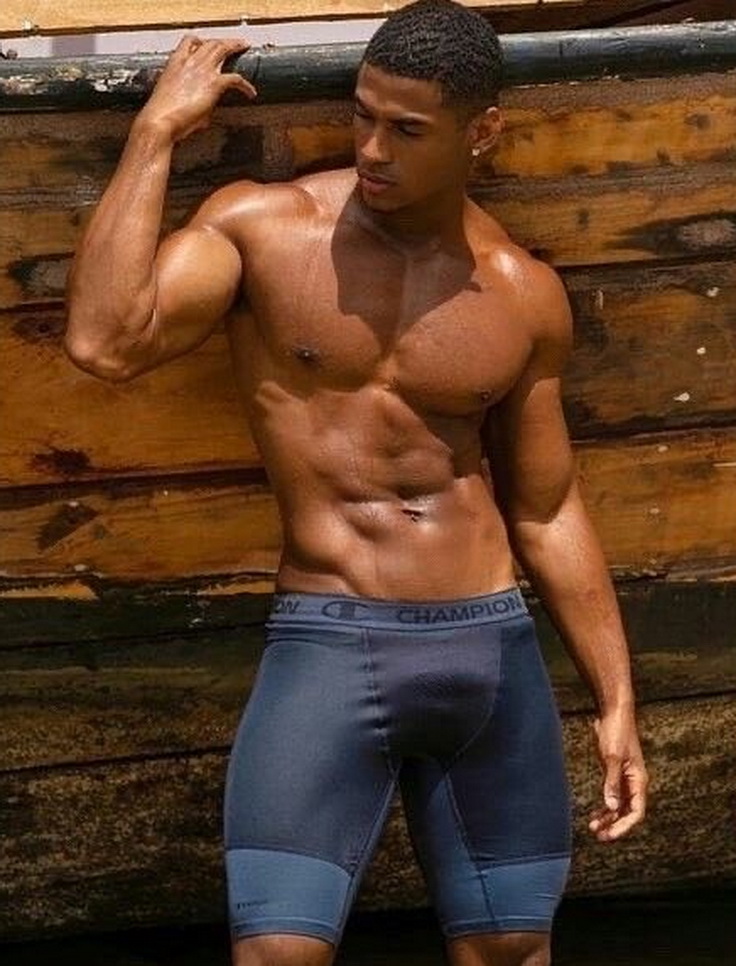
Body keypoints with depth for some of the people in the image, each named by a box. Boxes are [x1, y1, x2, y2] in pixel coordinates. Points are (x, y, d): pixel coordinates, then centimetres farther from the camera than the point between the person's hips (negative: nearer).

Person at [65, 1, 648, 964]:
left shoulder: (525, 295, 4)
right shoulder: (261, 227, -4)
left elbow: (546, 511, 13)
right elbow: (105, 342, -21)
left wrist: (615, 700, 13)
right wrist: (157, 132, -16)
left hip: (493, 648, 3)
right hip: (328, 646, -3)